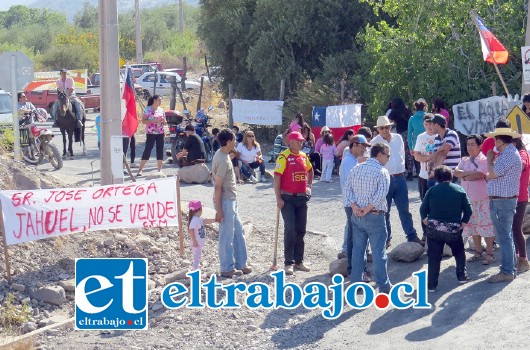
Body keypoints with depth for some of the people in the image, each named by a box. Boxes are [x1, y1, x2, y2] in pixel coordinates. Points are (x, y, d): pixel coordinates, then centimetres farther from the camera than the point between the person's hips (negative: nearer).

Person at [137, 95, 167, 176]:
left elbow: (165, 123, 18)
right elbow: (143, 121, -11)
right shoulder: (147, 109, -4)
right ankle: (140, 170, -2)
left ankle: (160, 169, 8)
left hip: (160, 133, 5)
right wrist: (154, 120, -20)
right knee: (147, 150, -6)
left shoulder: (161, 110, 12)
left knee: (160, 151, 3)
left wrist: (163, 121, -5)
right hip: (150, 133, -5)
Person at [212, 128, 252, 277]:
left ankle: (240, 264, 25)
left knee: (238, 231, 16)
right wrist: (218, 210, -21)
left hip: (231, 200, 10)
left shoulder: (222, 154, 8)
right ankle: (227, 269, 9)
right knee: (227, 235, -1)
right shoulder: (223, 160, -22)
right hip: (225, 201, -10)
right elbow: (217, 186, -22)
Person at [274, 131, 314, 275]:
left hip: (302, 198, 6)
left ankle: (298, 261, 20)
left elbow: (310, 171, 28)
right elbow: (277, 177, -14)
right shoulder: (284, 157, -11)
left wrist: (309, 186, 18)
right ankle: (289, 263, -1)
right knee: (290, 230, -7)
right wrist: (278, 198, -18)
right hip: (288, 198, -6)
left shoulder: (304, 156, 9)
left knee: (301, 230, 10)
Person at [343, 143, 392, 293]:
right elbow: (381, 194, -21)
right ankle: (383, 285, 5)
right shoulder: (382, 172, -10)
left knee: (357, 250, 11)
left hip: (356, 216, 6)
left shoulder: (356, 169, 8)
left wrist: (354, 206, -7)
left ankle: (356, 282, 15)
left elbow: (347, 189, 2)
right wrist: (368, 208, -15)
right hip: (375, 216, -6)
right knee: (378, 251, 0)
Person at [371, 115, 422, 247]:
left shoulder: (398, 138, 6)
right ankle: (386, 238, 15)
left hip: (399, 178, 3)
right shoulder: (375, 142, -6)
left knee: (404, 210, 6)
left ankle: (412, 236, 10)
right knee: (385, 211, 5)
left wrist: (400, 168, 11)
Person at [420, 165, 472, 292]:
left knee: (434, 257, 7)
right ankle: (462, 276, 25)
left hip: (434, 229, 0)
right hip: (453, 229, 0)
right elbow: (468, 209, -1)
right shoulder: (459, 190, 1)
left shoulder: (432, 190, -1)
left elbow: (423, 209, -2)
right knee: (459, 252, 25)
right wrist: (463, 223, 7)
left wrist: (425, 220, 14)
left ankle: (431, 285, 5)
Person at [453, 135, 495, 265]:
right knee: (472, 226, 12)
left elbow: (479, 175, -21)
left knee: (485, 225, -5)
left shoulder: (484, 160, -8)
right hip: (467, 199, 7)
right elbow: (456, 172, -1)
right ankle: (478, 252, 22)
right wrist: (469, 173, -15)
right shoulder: (465, 160, 13)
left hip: (482, 199, -7)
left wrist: (464, 176, -8)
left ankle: (490, 253, 2)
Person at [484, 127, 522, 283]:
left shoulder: (510, 154, -17)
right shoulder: (508, 153, 16)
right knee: (505, 236, 16)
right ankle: (510, 268, 24)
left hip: (503, 201, -11)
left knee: (504, 237, -7)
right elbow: (493, 174, 19)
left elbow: (493, 173, -21)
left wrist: (489, 159, -7)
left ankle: (507, 272, -3)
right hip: (501, 200, 11)